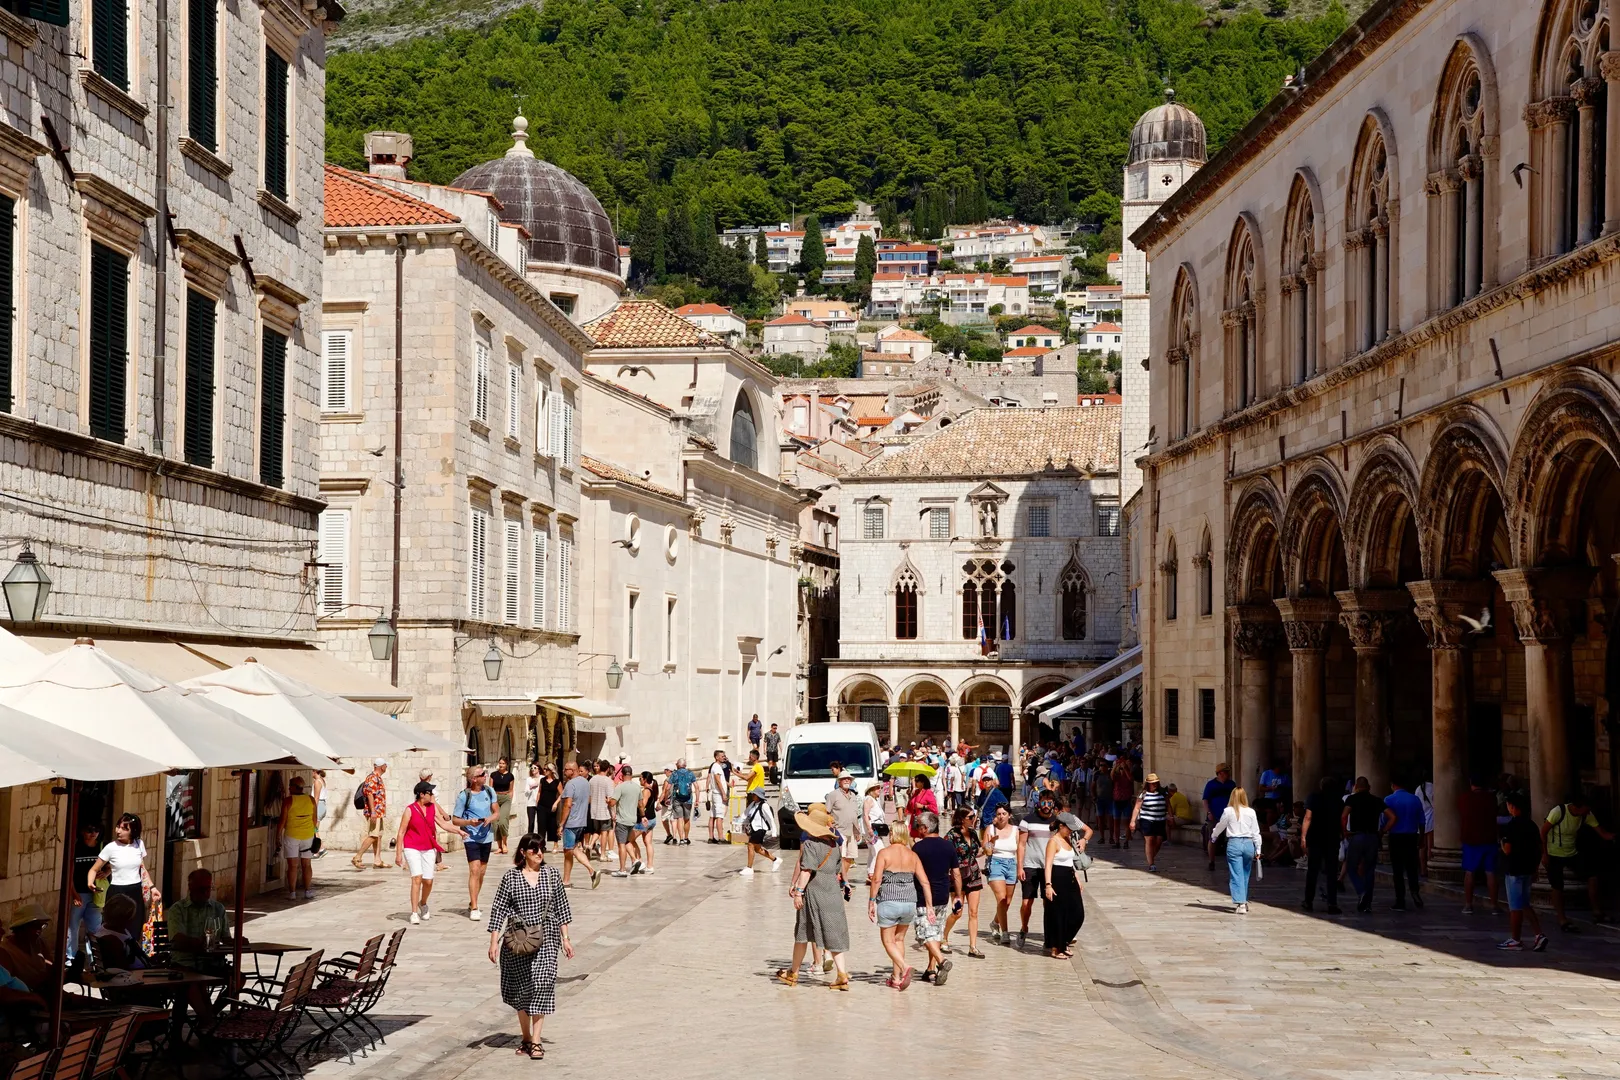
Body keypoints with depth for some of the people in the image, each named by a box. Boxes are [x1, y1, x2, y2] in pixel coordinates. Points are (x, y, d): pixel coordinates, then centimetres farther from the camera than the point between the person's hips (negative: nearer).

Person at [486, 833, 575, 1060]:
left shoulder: (551, 875, 3)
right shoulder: (510, 877, -3)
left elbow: (561, 908, 9)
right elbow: (498, 910, -1)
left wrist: (565, 939, 7)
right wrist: (494, 942, -5)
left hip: (545, 939, 0)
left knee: (542, 985, -10)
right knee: (521, 989, 8)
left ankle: (535, 1041, -6)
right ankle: (525, 1037, 24)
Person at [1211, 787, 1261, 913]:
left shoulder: (1228, 811, -4)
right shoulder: (1251, 812, 2)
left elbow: (1220, 826, 10)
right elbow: (1256, 832, 6)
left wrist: (1213, 837, 29)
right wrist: (1258, 849, 14)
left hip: (1234, 843, -3)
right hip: (1248, 844, 3)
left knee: (1236, 875, -3)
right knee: (1245, 875, 16)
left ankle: (1240, 903, -12)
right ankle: (1244, 901, 27)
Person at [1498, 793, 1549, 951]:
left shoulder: (1511, 826, -16)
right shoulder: (1532, 825, 8)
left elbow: (1507, 850, -20)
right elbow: (1539, 850, 12)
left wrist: (1501, 843, 1)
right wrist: (1535, 870, 19)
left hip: (1514, 871, -8)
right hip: (1528, 870, 8)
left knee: (1515, 907, 0)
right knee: (1524, 905, 16)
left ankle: (1515, 940, 7)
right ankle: (1539, 934, 7)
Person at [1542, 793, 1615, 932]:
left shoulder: (1586, 815, -12)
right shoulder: (1558, 812, -26)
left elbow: (1602, 832, -12)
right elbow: (1543, 832, -17)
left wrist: (1614, 836, -32)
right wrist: (1545, 854, -15)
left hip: (1572, 853, 5)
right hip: (1554, 855, -5)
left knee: (1592, 876, -5)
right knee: (1558, 888, -3)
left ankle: (1597, 913, 6)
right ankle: (1563, 921, 8)